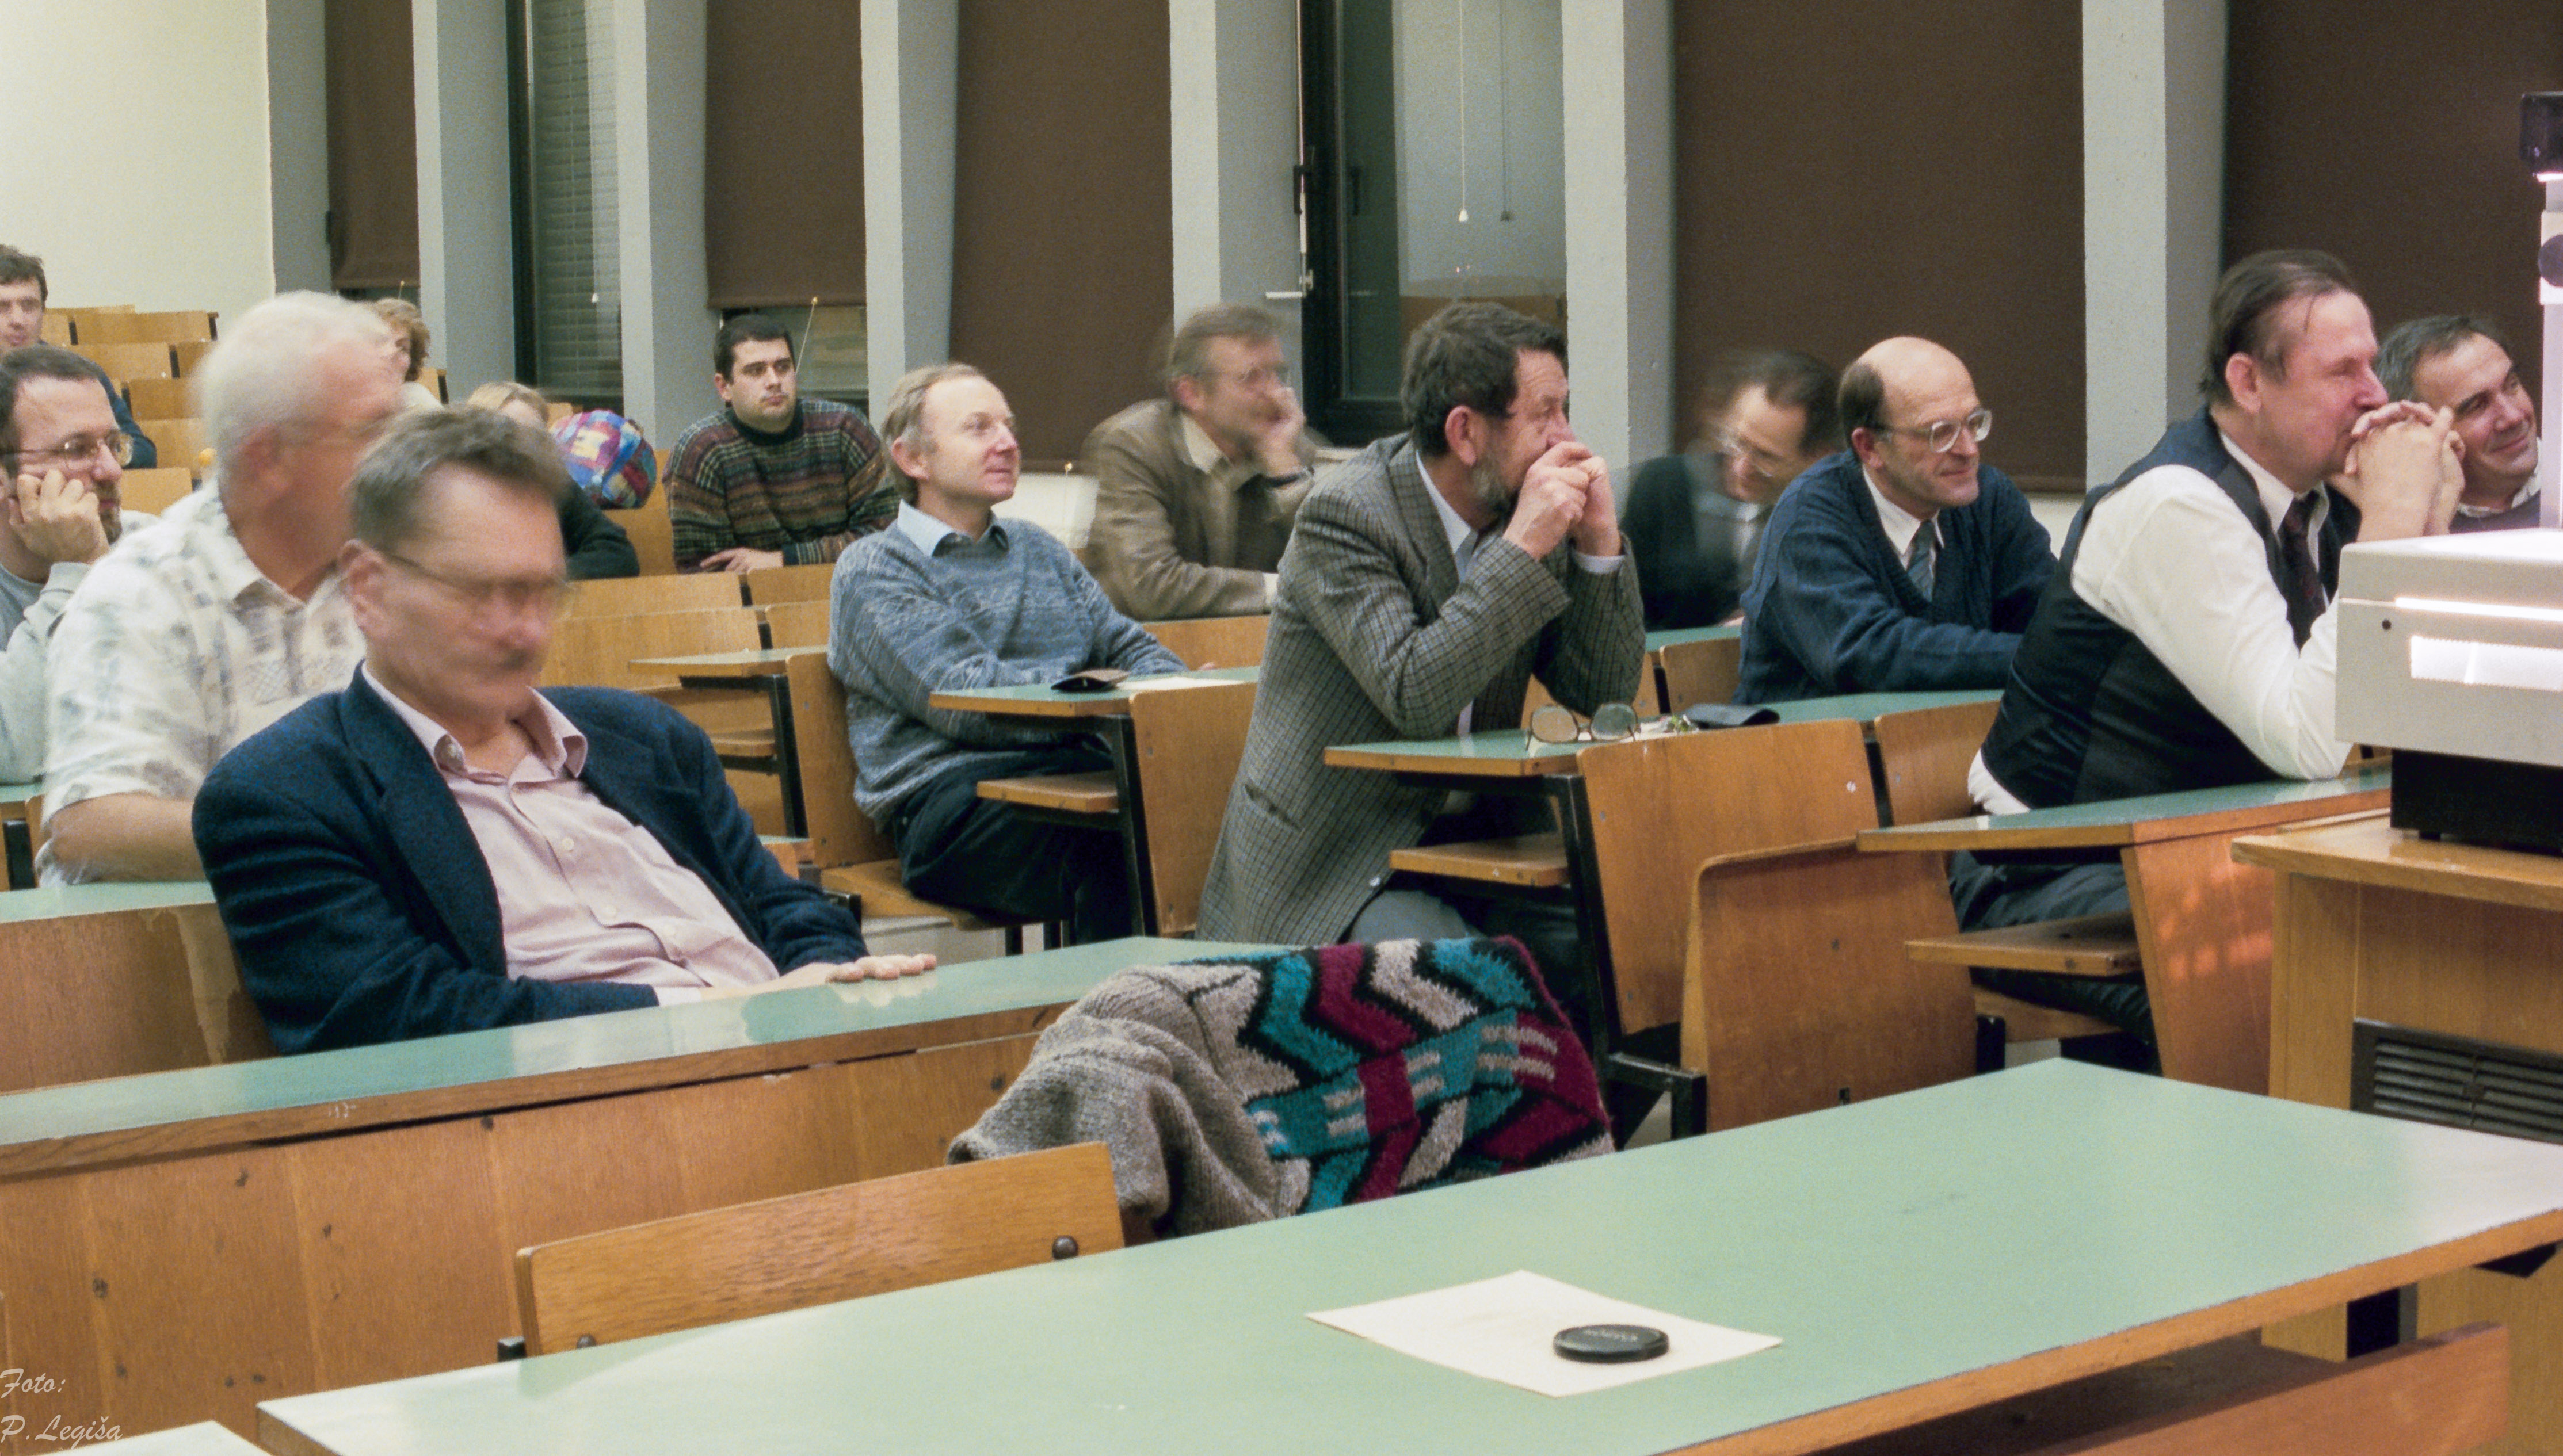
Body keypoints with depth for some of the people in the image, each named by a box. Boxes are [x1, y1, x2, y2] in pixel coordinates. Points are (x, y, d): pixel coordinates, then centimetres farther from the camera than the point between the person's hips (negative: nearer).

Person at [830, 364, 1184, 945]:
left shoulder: (1037, 547, 29)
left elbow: (1129, 646, 26)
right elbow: (963, 700, -9)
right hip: (951, 793, -6)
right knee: (1113, 852, -38)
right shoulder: (873, 570, 5)